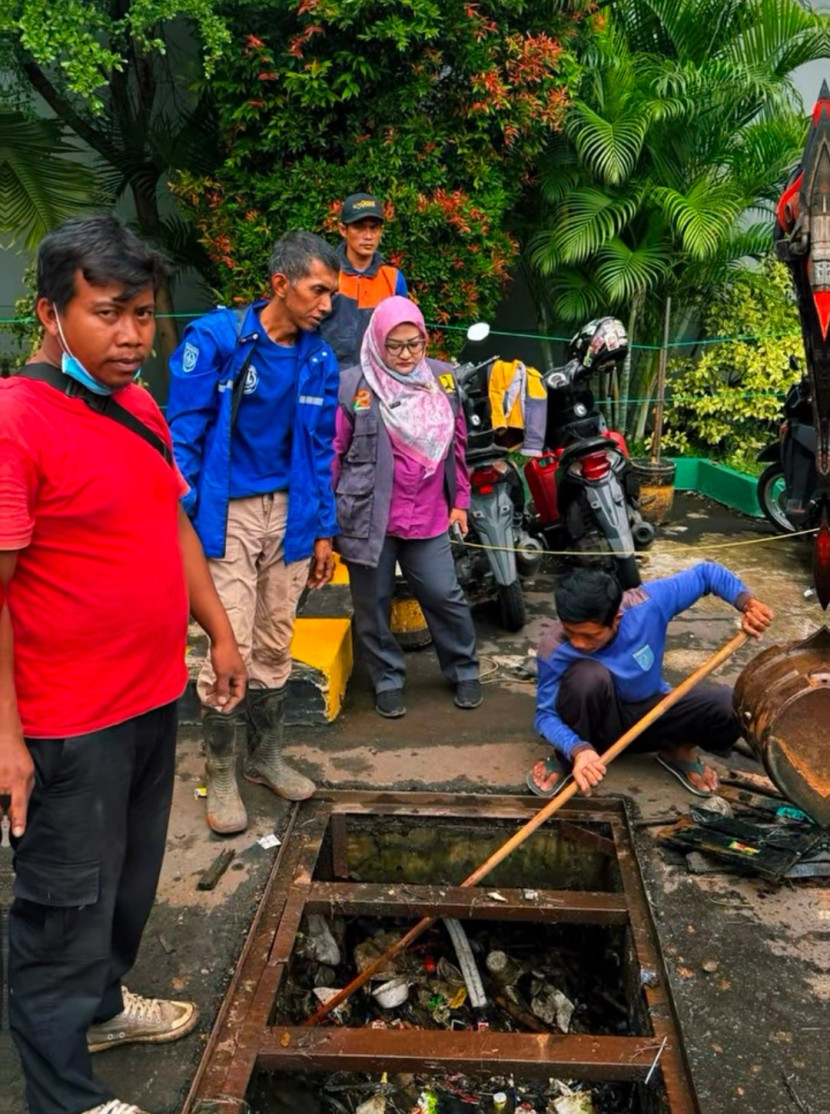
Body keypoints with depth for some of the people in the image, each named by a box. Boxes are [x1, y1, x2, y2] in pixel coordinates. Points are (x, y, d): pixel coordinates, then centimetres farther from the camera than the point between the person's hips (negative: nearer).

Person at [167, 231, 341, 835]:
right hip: (226, 514, -4)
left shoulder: (319, 359, 5)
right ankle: (221, 774, 14)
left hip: (289, 513, 5)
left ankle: (267, 756, 29)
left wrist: (324, 530, 11)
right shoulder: (215, 338, -10)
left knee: (275, 648, 12)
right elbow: (183, 435, -9)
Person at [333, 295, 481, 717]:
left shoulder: (443, 380, 5)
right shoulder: (353, 386, -8)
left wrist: (460, 500, 14)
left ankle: (464, 671, 28)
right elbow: (332, 453, -4)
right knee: (374, 604, 9)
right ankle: (388, 680, 27)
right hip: (369, 519, -2)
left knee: (445, 596, 7)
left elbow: (458, 445, 13)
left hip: (429, 519, 2)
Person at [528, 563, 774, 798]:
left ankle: (678, 751, 8)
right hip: (601, 722, -2)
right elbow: (546, 715, -24)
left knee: (730, 704, -26)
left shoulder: (646, 603, -26)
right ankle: (565, 759, -9)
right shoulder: (555, 647, -28)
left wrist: (747, 602, -28)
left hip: (651, 716, 2)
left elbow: (705, 572, -12)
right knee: (589, 675, -38)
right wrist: (577, 750, -43)